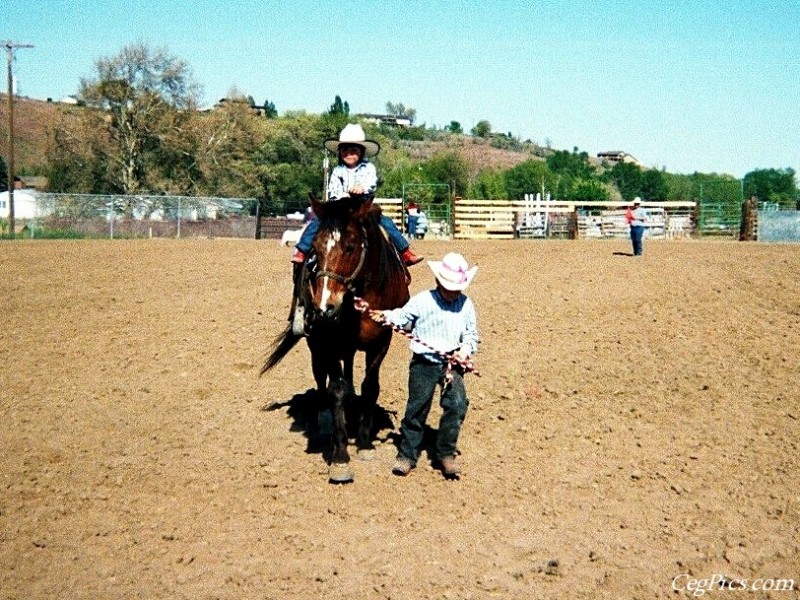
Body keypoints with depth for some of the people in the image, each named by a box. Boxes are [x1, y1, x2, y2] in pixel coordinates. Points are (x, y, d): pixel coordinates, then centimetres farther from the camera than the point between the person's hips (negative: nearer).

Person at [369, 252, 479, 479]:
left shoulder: (466, 305, 5)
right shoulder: (422, 301, -4)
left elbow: (471, 334, 11)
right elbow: (402, 317, -2)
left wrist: (466, 348, -10)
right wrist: (385, 316, -22)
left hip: (452, 363, 2)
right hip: (424, 363, -2)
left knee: (457, 404, -14)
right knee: (417, 407, 2)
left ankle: (446, 454, 2)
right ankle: (407, 454, 18)